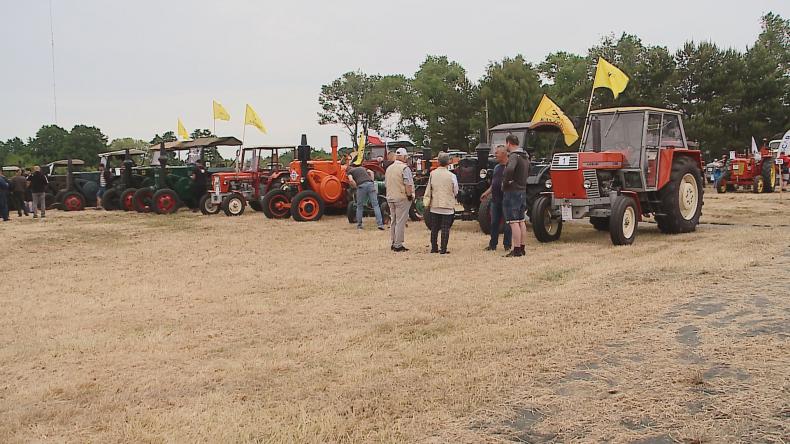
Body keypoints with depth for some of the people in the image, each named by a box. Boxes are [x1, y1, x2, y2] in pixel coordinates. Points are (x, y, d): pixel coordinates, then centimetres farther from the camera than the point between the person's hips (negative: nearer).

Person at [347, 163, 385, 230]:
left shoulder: (349, 171, 21)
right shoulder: (362, 168, 34)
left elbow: (351, 180, 0)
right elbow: (371, 172, 21)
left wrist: (356, 187, 11)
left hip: (361, 186, -3)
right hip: (370, 184, 3)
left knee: (359, 206, 11)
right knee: (375, 205, -2)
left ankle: (359, 225, 17)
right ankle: (380, 224, -11)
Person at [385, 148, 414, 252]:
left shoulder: (389, 168, 10)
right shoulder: (404, 168, -14)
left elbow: (386, 183, 17)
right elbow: (408, 184, -20)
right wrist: (410, 195, -10)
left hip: (390, 198, 8)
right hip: (402, 198, -7)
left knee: (394, 221, 15)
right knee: (400, 222, -4)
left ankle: (394, 243, 20)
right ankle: (398, 245, -3)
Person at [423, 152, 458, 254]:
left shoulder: (432, 174, -3)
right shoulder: (451, 176, -11)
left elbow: (428, 189, 2)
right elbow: (455, 192, -1)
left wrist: (427, 203, 9)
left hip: (434, 206, 3)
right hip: (447, 206, -3)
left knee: (434, 228, 12)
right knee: (445, 228, 3)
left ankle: (434, 248, 17)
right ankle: (443, 249, 1)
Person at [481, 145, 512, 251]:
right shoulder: (496, 167, 17)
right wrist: (486, 193, 15)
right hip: (495, 199, 8)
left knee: (507, 223, 0)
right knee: (494, 223, 10)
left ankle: (507, 245, 8)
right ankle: (493, 244, 18)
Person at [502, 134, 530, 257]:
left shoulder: (514, 156, -17)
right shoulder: (525, 157, 14)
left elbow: (509, 170, -36)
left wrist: (505, 181, -20)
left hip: (512, 192, -9)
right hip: (523, 191, 9)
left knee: (514, 222, -7)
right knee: (521, 222, 13)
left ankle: (517, 250, -7)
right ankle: (522, 248, 19)